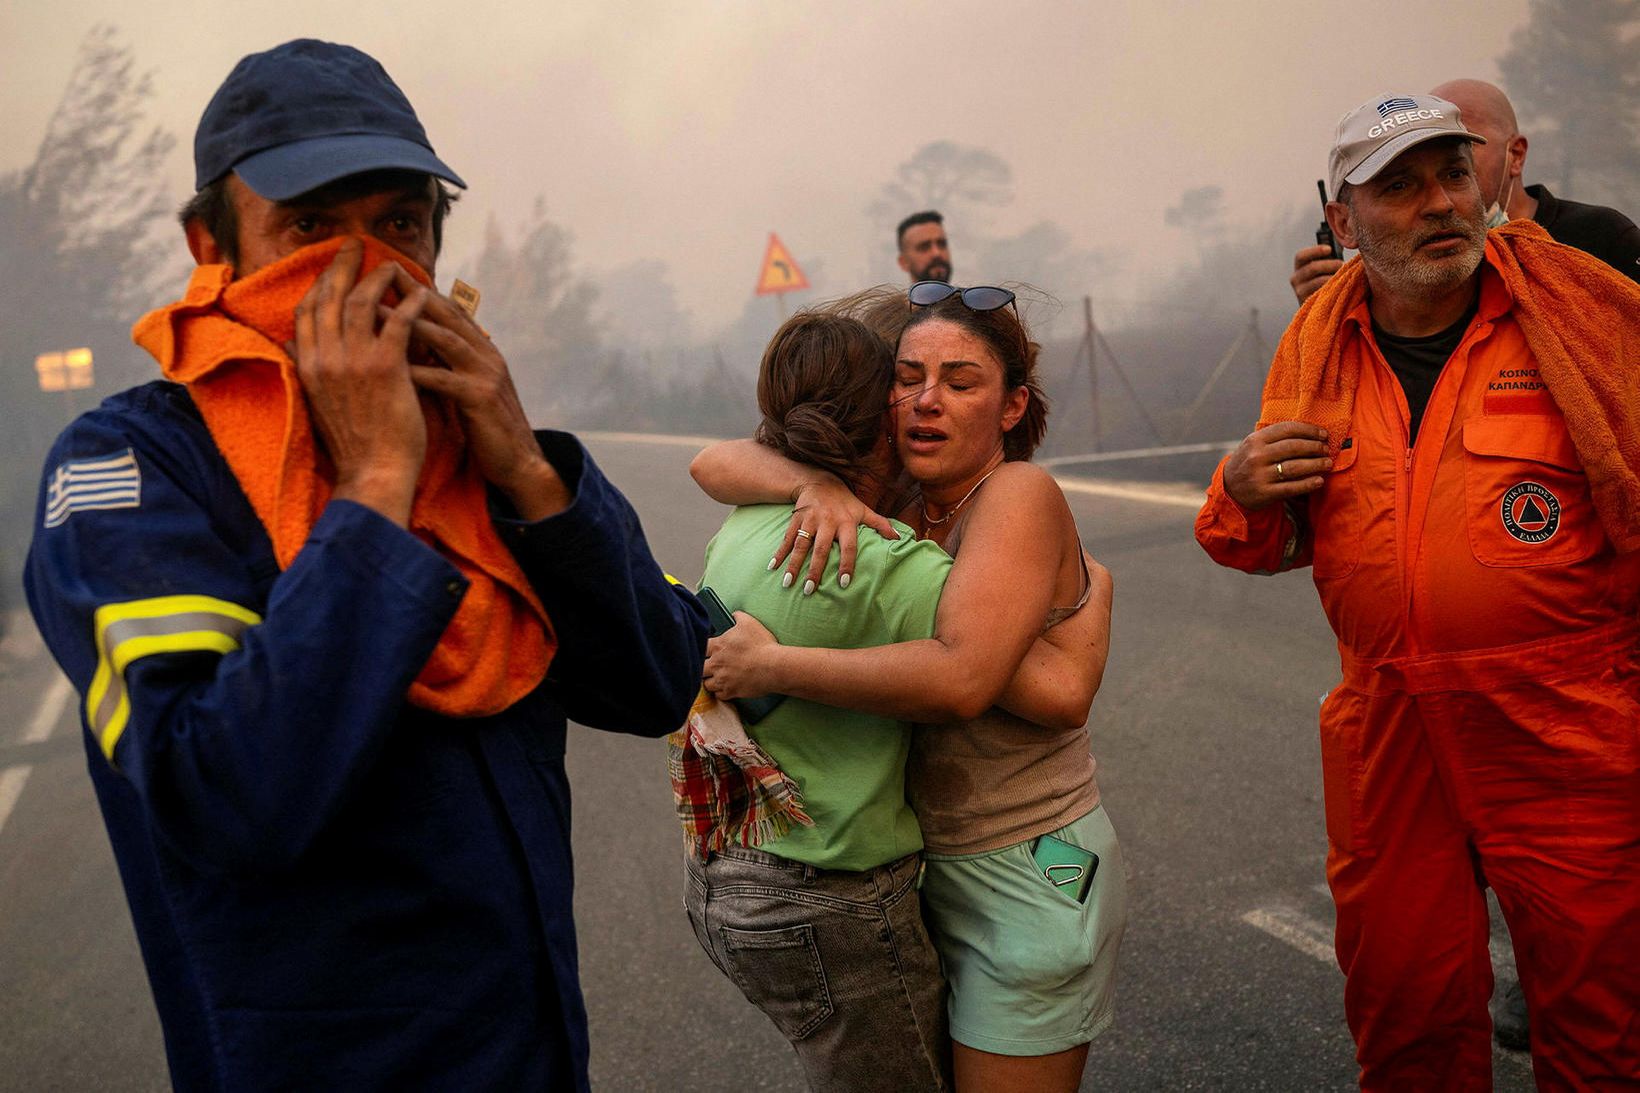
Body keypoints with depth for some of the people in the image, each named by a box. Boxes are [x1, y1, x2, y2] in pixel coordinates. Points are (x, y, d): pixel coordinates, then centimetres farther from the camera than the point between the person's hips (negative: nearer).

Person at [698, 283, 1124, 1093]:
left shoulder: (1020, 493, -19)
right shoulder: (893, 504, 1)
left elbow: (960, 677, -34)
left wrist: (767, 665, -25)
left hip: (1026, 876, -7)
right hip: (929, 865, 7)